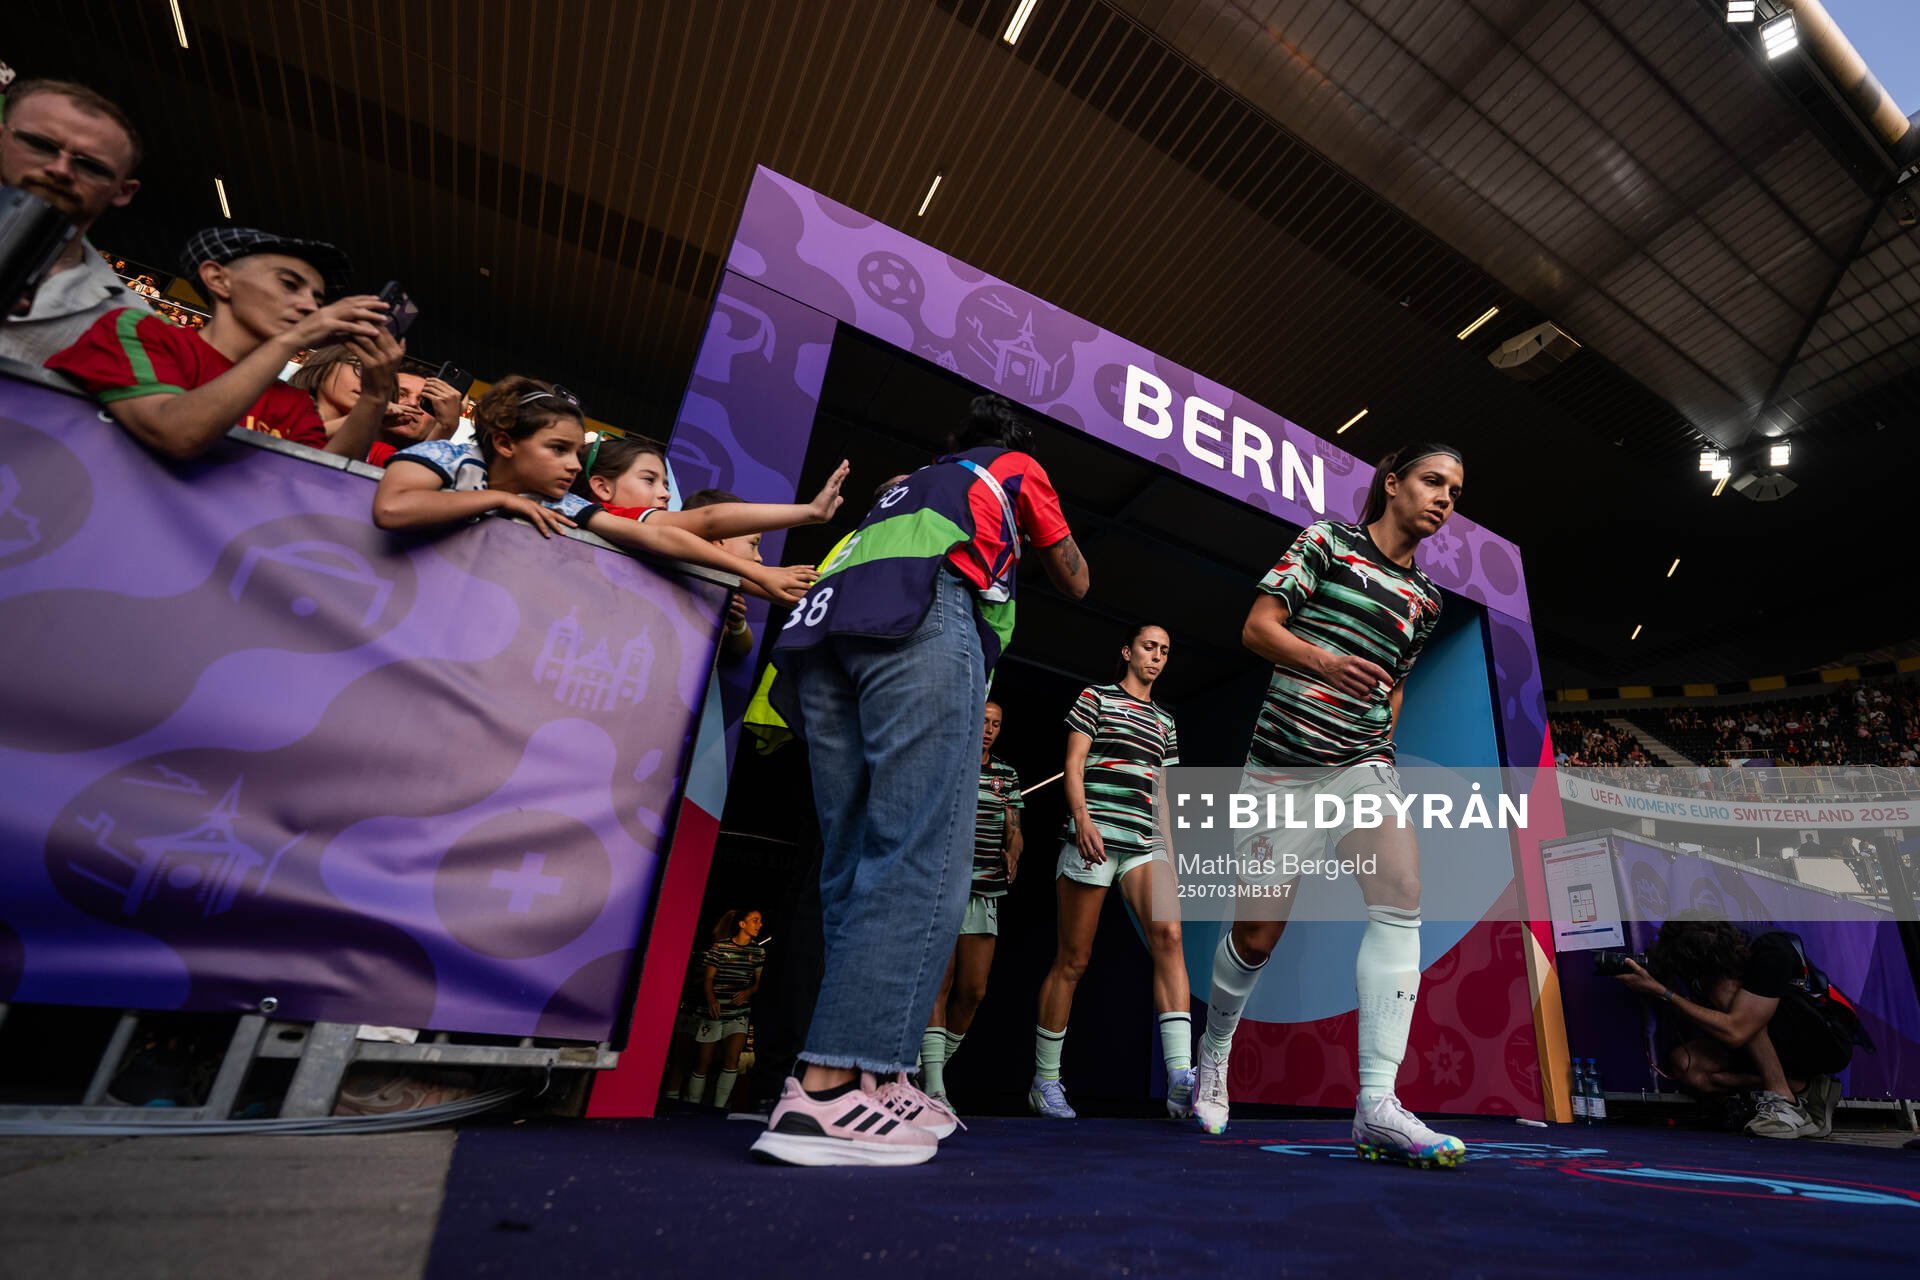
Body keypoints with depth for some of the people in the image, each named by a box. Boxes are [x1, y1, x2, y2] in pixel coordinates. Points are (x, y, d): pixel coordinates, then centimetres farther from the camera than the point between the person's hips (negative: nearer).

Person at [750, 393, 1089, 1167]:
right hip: (918, 617, -6)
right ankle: (827, 1090, -22)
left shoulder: (910, 482, 41)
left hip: (821, 633, 7)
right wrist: (1053, 552, 53)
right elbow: (1074, 583, 31)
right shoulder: (1019, 468, 28)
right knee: (920, 858, -14)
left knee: (854, 864, 2)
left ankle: (871, 1079, 1)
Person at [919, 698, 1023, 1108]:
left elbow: (1014, 830, 14)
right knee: (940, 983, -10)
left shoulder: (1007, 774, 14)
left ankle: (933, 1069, 22)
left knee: (973, 990, 4)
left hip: (985, 893, 5)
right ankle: (934, 1087, -6)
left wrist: (1012, 855, -4)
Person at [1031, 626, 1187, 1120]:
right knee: (1072, 959, 0)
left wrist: (1170, 847, 15)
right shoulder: (1096, 697, 9)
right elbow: (1074, 765, -1)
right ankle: (1045, 1080, 13)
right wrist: (1082, 819, -16)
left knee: (1168, 935, -19)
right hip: (1094, 838, -4)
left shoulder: (1165, 720, 23)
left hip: (1145, 844, 5)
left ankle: (1180, 1079, -23)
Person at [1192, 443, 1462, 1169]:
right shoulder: (1326, 542, 3)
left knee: (1401, 896, -22)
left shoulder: (1425, 599, 16)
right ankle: (1216, 1049, 30)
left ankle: (1377, 1106, -17)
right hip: (1282, 762, -4)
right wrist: (1324, 659, -21)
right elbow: (1257, 627, -5)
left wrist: (1380, 746, 14)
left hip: (1363, 763, 4)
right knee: (1258, 932, 2)